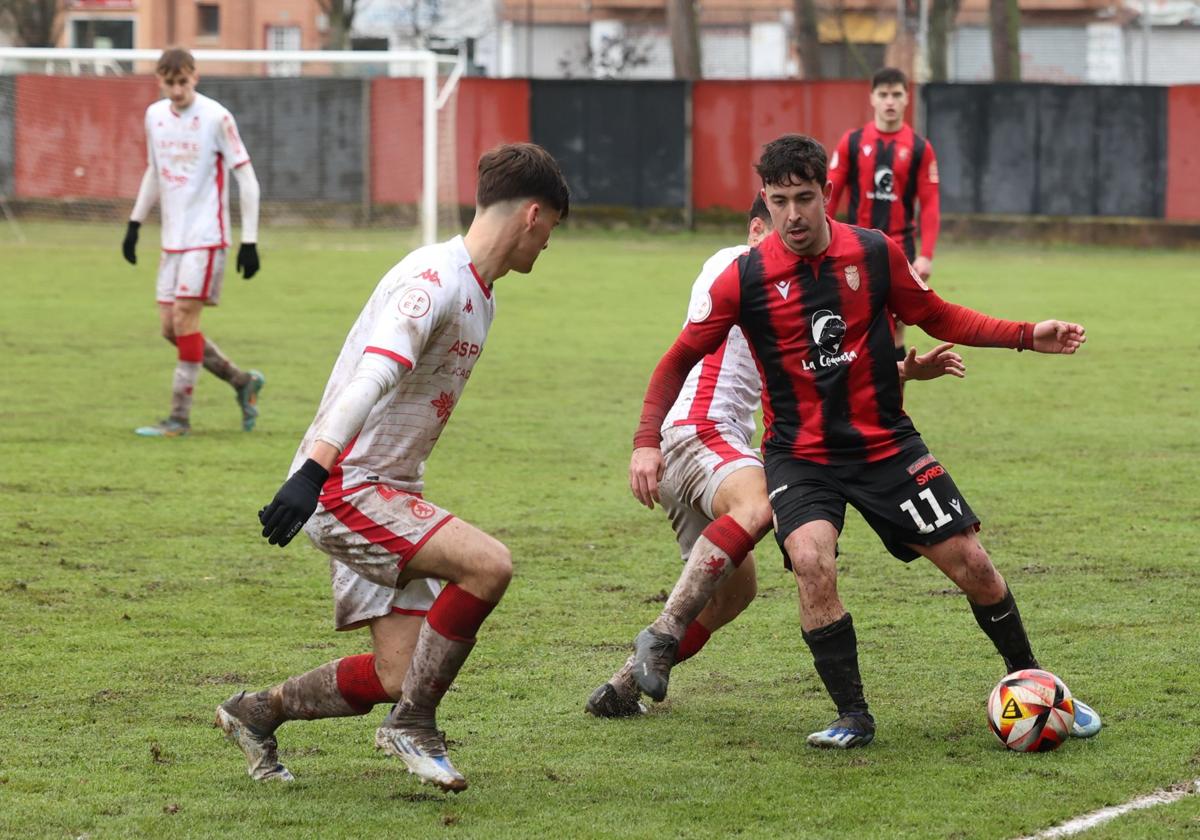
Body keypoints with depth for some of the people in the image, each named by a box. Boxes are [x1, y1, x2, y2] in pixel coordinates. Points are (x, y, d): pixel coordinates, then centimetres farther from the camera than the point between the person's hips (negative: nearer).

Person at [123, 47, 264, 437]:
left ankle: (180, 417, -7)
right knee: (170, 327, 4)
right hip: (173, 239, 7)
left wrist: (250, 241, -12)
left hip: (206, 237, -7)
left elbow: (246, 178, -9)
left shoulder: (216, 117, -11)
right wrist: (134, 223, 19)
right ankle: (243, 382, 21)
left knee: (184, 317, -13)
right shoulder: (155, 115, 8)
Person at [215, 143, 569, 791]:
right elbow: (373, 376, -31)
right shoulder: (436, 279, -17)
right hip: (346, 487, -10)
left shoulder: (478, 293, 14)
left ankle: (257, 713, 21)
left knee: (401, 677, 3)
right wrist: (313, 471, -42)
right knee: (488, 563, -27)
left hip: (385, 494, 10)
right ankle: (413, 723, -14)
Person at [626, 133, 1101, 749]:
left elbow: (940, 318, 10)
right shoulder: (745, 279, -10)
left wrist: (1028, 336, -1)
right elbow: (680, 359, -1)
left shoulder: (876, 254, -5)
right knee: (812, 561, -29)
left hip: (885, 444, 2)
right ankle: (853, 717, -14)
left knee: (970, 563, -1)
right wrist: (647, 441, -11)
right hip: (799, 455, -2)